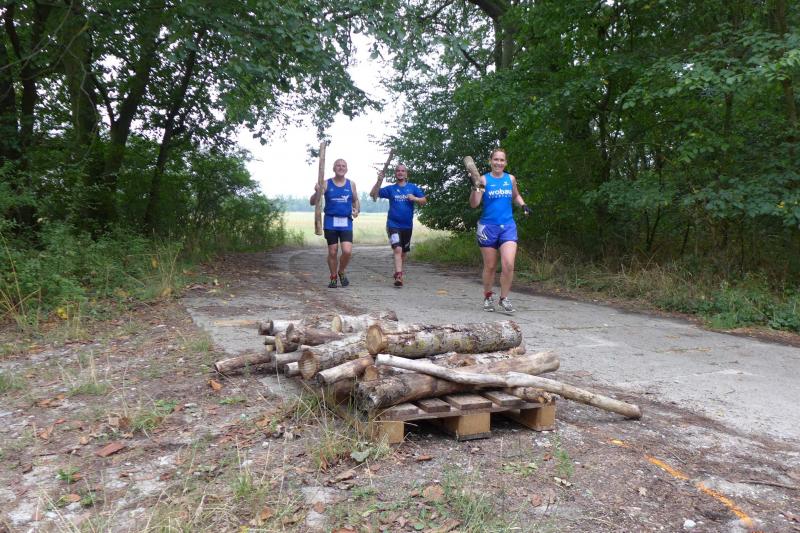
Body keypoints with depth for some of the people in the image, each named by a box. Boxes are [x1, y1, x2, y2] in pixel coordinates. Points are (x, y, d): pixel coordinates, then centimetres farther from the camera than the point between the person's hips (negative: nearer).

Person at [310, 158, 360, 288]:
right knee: (333, 252, 3)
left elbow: (356, 201, 22)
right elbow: (312, 202, -1)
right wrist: (317, 192, -21)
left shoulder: (351, 184, 7)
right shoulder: (326, 184, 1)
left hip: (346, 223, 1)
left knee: (347, 251, -13)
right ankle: (333, 278, 22)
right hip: (330, 222, -1)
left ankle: (341, 272, 15)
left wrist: (357, 210, 1)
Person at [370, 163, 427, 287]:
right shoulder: (390, 189, 3)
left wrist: (414, 198, -15)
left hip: (407, 225, 3)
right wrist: (379, 181, -14)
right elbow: (373, 194, -3)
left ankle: (398, 273, 32)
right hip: (393, 225, -3)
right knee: (397, 249, -19)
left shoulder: (412, 188, 6)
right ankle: (398, 276, -25)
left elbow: (424, 200, 4)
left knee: (403, 252, 14)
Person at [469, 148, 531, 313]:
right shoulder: (484, 179, -3)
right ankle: (488, 297, 27)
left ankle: (504, 298, 3)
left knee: (508, 264, -13)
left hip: (508, 226, 2)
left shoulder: (511, 179, 6)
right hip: (488, 227, -2)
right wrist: (475, 187, -24)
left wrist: (523, 205, 6)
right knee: (490, 266, 8)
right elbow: (474, 204, -9)